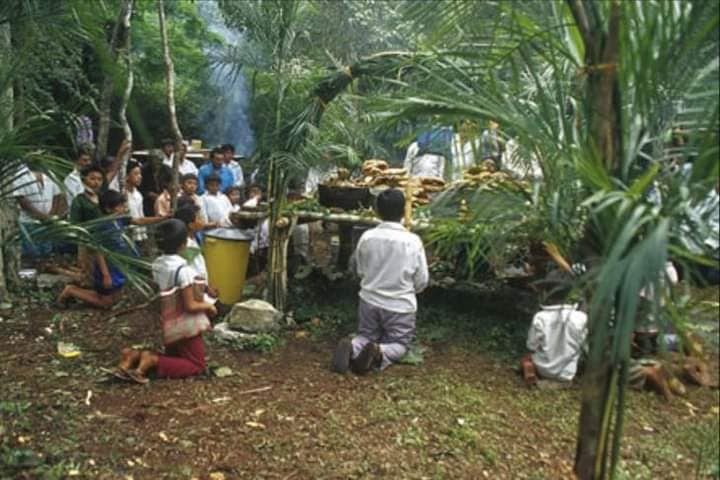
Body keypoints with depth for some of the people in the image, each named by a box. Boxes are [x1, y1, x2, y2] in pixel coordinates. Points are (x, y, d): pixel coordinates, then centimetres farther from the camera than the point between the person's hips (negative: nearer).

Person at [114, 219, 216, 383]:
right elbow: (189, 306, -22)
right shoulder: (183, 269, -24)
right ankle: (152, 361, -14)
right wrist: (208, 306, -4)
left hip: (168, 324, 8)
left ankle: (133, 355, 2)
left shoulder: (157, 264, 0)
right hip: (185, 325, -8)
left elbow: (161, 295, 10)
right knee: (197, 365, 7)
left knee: (174, 357, 27)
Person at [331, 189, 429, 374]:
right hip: (400, 306, -2)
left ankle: (351, 348, -11)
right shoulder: (413, 241, -15)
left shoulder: (366, 237, -9)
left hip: (369, 301, 3)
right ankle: (379, 353, -17)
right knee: (399, 343, 17)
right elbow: (422, 281, -6)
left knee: (366, 336, 24)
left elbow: (359, 270, 6)